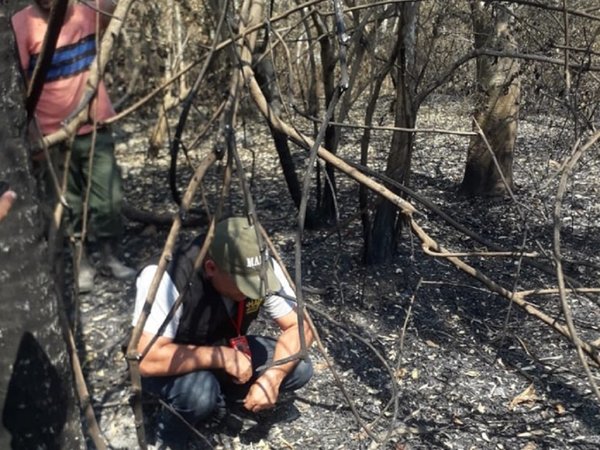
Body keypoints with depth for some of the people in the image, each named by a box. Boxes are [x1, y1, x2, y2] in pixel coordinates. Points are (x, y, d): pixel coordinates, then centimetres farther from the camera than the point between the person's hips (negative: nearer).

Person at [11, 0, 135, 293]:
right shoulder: (20, 25, -11)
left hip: (94, 127, 3)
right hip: (52, 135, -3)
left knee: (109, 197, 6)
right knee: (67, 203, 7)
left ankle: (110, 257, 23)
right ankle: (80, 263, 22)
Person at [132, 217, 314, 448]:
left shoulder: (262, 270, -22)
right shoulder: (168, 279, -36)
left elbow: (299, 327, -15)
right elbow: (146, 359, -39)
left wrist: (272, 377, -29)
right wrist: (222, 357, -34)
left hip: (227, 349, 5)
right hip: (173, 366, -5)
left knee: (299, 368, -13)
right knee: (199, 392, -36)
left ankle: (218, 398, 7)